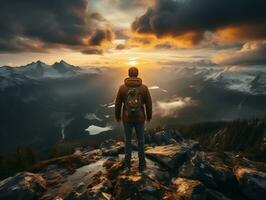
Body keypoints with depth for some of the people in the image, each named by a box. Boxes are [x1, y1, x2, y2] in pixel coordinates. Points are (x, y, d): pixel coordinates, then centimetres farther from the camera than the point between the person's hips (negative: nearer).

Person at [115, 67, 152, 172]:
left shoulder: (122, 87, -8)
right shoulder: (144, 87, -8)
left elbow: (118, 104, -2)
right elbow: (149, 104, -3)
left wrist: (117, 116, 13)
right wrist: (149, 116, 13)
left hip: (127, 118, 0)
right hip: (139, 118, 0)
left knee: (127, 139, 18)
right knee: (140, 140, 15)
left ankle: (128, 162, 32)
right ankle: (141, 164, 24)